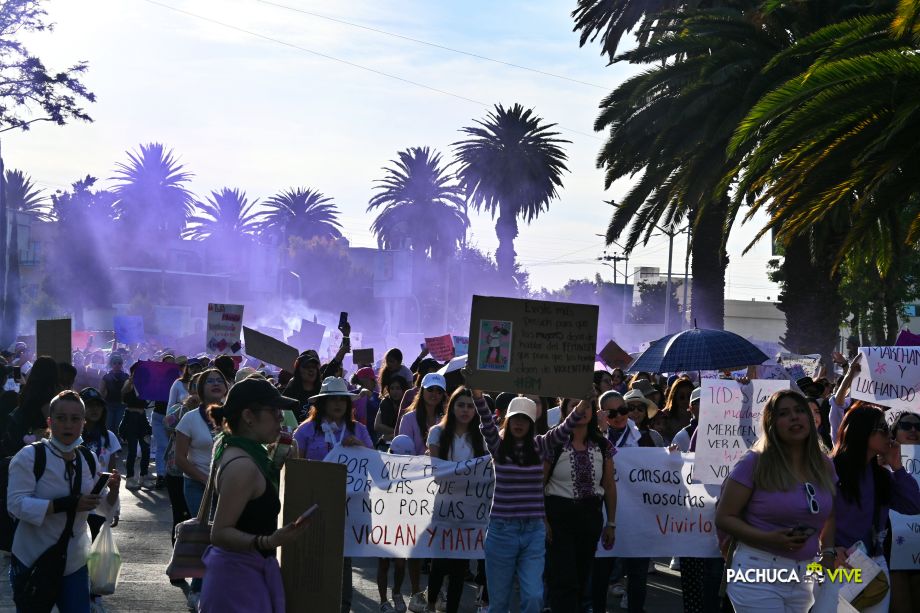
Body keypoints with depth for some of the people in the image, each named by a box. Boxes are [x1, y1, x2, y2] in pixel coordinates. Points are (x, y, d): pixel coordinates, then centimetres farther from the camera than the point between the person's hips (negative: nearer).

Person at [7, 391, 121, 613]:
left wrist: (113, 490, -11)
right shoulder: (30, 456, -13)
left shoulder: (89, 459, 3)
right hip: (33, 564, -4)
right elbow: (16, 504, -21)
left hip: (74, 564, 4)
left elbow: (104, 506, 12)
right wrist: (66, 504, -29)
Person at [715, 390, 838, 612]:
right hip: (758, 573, -5)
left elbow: (829, 517, 21)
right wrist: (768, 539, -21)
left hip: (803, 578, 5)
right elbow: (724, 518, -9)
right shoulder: (754, 463, -9)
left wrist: (828, 552, 3)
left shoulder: (824, 466, 7)